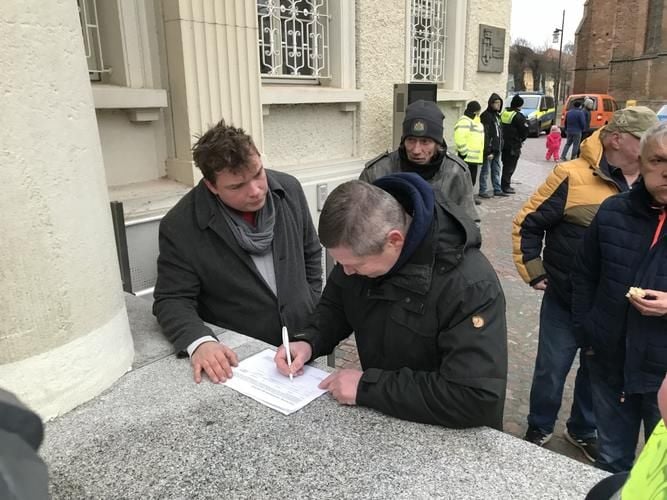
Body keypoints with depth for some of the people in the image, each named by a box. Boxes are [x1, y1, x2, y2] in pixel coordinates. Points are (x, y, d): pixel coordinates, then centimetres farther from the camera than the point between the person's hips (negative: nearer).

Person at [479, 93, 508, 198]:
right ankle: (483, 191, 7)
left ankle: (497, 189, 23)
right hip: (489, 149, -9)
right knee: (486, 170, -1)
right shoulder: (486, 116, -13)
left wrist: (499, 147, 15)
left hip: (497, 149, 9)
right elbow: (485, 135, -19)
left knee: (496, 170, 15)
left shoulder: (497, 115, 15)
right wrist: (488, 151, -22)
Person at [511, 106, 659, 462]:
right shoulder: (574, 176, -16)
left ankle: (583, 429, 43)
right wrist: (534, 272, -10)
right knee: (552, 369, 10)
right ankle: (539, 429, 34)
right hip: (565, 301, -4)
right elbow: (527, 223, -10)